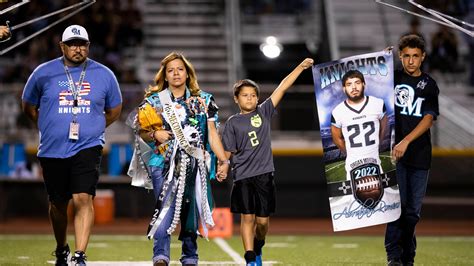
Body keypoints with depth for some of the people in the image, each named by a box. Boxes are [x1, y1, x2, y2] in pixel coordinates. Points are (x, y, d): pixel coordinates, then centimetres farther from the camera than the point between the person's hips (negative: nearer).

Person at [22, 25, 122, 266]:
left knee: (83, 199, -17)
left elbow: (114, 110, 18)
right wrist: (52, 128, 11)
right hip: (52, 151, 1)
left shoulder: (104, 75, 4)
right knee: (58, 204, 12)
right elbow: (29, 107, 15)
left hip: (88, 148, -1)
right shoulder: (44, 73, 1)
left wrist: (91, 128, 8)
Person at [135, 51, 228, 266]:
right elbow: (142, 132, 12)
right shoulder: (154, 101, 8)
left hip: (194, 166, 2)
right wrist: (154, 135, -10)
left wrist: (224, 161, 0)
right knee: (166, 210, -17)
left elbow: (212, 134, 9)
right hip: (165, 165, -2)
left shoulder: (203, 101, 11)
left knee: (191, 214, 6)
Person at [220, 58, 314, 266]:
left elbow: (282, 87, 6)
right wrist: (223, 165, -18)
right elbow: (227, 151, 2)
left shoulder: (264, 112, 9)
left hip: (264, 175, 2)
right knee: (247, 217, -7)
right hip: (243, 176, -2)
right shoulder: (233, 122, 5)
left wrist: (301, 67, 4)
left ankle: (258, 248, 31)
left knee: (262, 221, 4)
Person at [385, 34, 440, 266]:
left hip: (420, 154, 2)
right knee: (397, 202, -12)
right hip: (394, 151, -2)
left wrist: (406, 141, -18)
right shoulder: (392, 78, 7)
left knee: (413, 209, 4)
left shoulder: (429, 85, 7)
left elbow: (429, 119, -4)